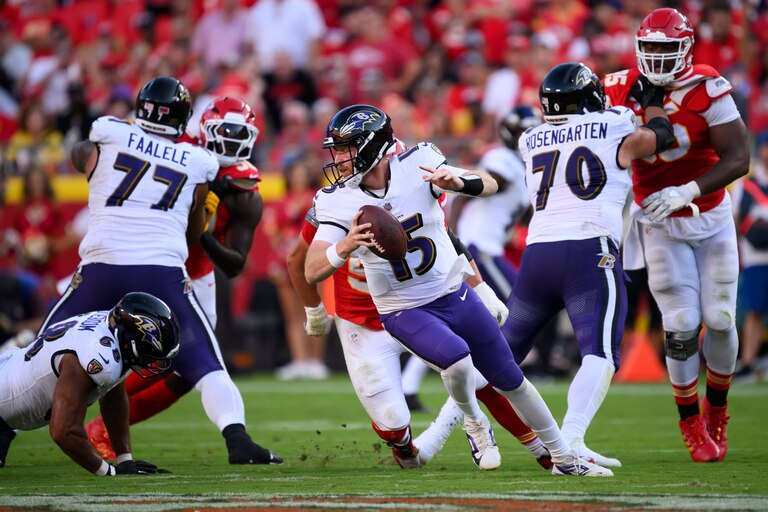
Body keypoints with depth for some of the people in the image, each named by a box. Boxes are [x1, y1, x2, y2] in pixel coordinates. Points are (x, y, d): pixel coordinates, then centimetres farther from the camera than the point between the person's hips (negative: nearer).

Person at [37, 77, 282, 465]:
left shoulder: (107, 137, 9)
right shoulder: (197, 164, 13)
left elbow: (79, 156, 33)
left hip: (101, 269, 0)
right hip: (164, 271, 0)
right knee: (205, 366, 6)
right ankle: (237, 437, -13)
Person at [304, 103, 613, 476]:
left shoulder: (417, 165, -15)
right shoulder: (337, 201, -16)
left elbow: (489, 185, -11)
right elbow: (312, 272, -23)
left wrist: (459, 182, -35)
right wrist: (345, 246, -44)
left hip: (455, 294, 2)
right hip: (405, 313, -2)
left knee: (510, 380, 10)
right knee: (456, 358, -30)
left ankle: (564, 458, 28)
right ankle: (474, 423, 3)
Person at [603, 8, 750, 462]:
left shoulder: (706, 91, -18)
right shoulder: (623, 90, -9)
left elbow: (738, 160, -20)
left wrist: (686, 192, -29)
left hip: (711, 217, -1)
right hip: (661, 225, 1)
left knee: (720, 319, -1)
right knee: (682, 325, -8)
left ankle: (716, 408, 23)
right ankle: (690, 421, 9)